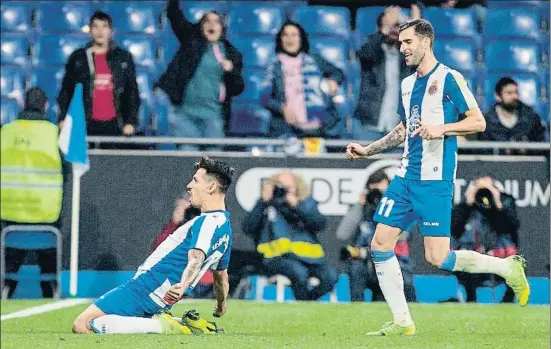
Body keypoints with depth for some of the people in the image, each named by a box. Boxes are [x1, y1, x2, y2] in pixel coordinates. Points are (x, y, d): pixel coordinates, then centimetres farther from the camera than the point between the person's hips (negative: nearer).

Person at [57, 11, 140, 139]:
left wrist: (130, 122, 0)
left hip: (115, 126, 0)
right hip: (88, 127, 0)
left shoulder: (123, 58, 11)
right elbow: (66, 92, 11)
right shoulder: (77, 58, 11)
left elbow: (132, 92, 10)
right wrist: (63, 119, -2)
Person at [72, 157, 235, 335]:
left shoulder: (207, 221, -14)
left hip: (147, 286, -10)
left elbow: (196, 259, -32)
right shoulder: (225, 226, 16)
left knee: (82, 325, -17)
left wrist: (183, 286, -51)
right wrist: (221, 306, 47)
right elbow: (222, 276, 29)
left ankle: (160, 326, -16)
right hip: (159, 302, 10)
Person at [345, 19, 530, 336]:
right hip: (406, 177, 8)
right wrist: (367, 150, 21)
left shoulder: (448, 79, -8)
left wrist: (441, 129, -22)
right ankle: (402, 322, 8)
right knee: (380, 246, 1)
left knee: (437, 257, -12)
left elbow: (478, 122, -10)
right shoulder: (407, 84, 15)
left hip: (434, 180, -8)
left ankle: (507, 266, 9)